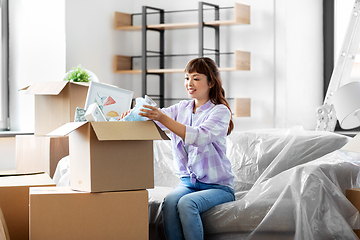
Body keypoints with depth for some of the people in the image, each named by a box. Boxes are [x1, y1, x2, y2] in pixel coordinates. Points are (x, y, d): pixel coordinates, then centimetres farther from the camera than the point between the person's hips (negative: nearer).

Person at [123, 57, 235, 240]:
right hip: (188, 182, 4)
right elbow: (152, 119, -2)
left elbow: (199, 137, -26)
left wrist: (162, 118, -36)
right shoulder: (181, 108, 11)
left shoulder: (220, 111, -7)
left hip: (218, 186, -4)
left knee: (186, 203, -32)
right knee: (169, 202, -28)